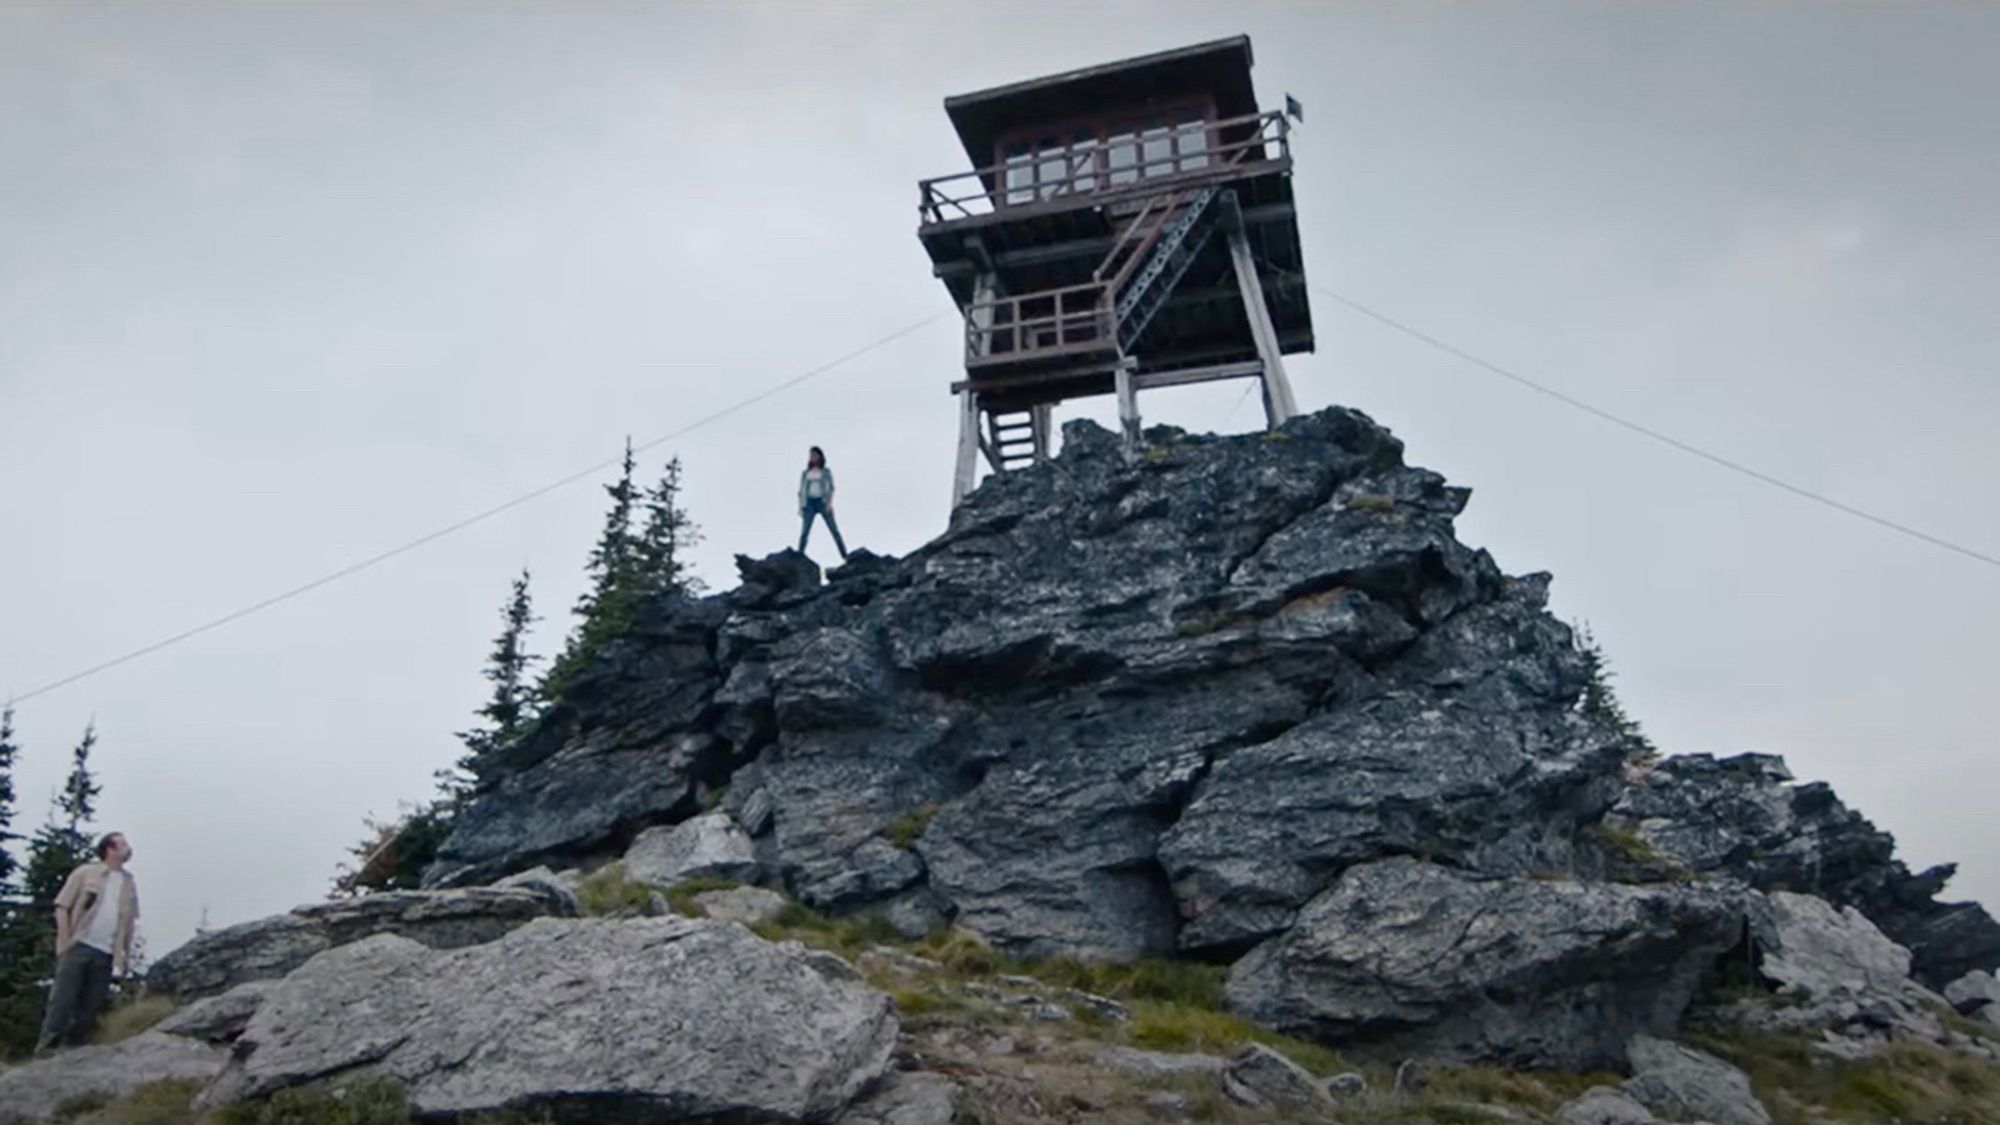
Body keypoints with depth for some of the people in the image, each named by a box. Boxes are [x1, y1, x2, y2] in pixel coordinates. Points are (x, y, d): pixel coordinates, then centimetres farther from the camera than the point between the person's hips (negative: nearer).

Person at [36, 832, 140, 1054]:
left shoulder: (129, 883, 14)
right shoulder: (86, 873, 3)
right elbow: (62, 906, 1)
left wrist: (126, 954, 9)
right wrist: (65, 941, -10)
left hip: (106, 953, 4)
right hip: (78, 946, -4)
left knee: (89, 1008, 2)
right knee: (62, 1001, -8)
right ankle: (45, 1051, -5)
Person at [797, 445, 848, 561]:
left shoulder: (826, 472, 12)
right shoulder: (805, 473, 17)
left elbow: (831, 488, 4)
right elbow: (801, 491, 15)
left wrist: (830, 503, -10)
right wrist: (800, 507, 4)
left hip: (822, 502, -2)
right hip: (809, 503, 2)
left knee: (834, 530, -9)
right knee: (804, 532, -10)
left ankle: (845, 556, -11)